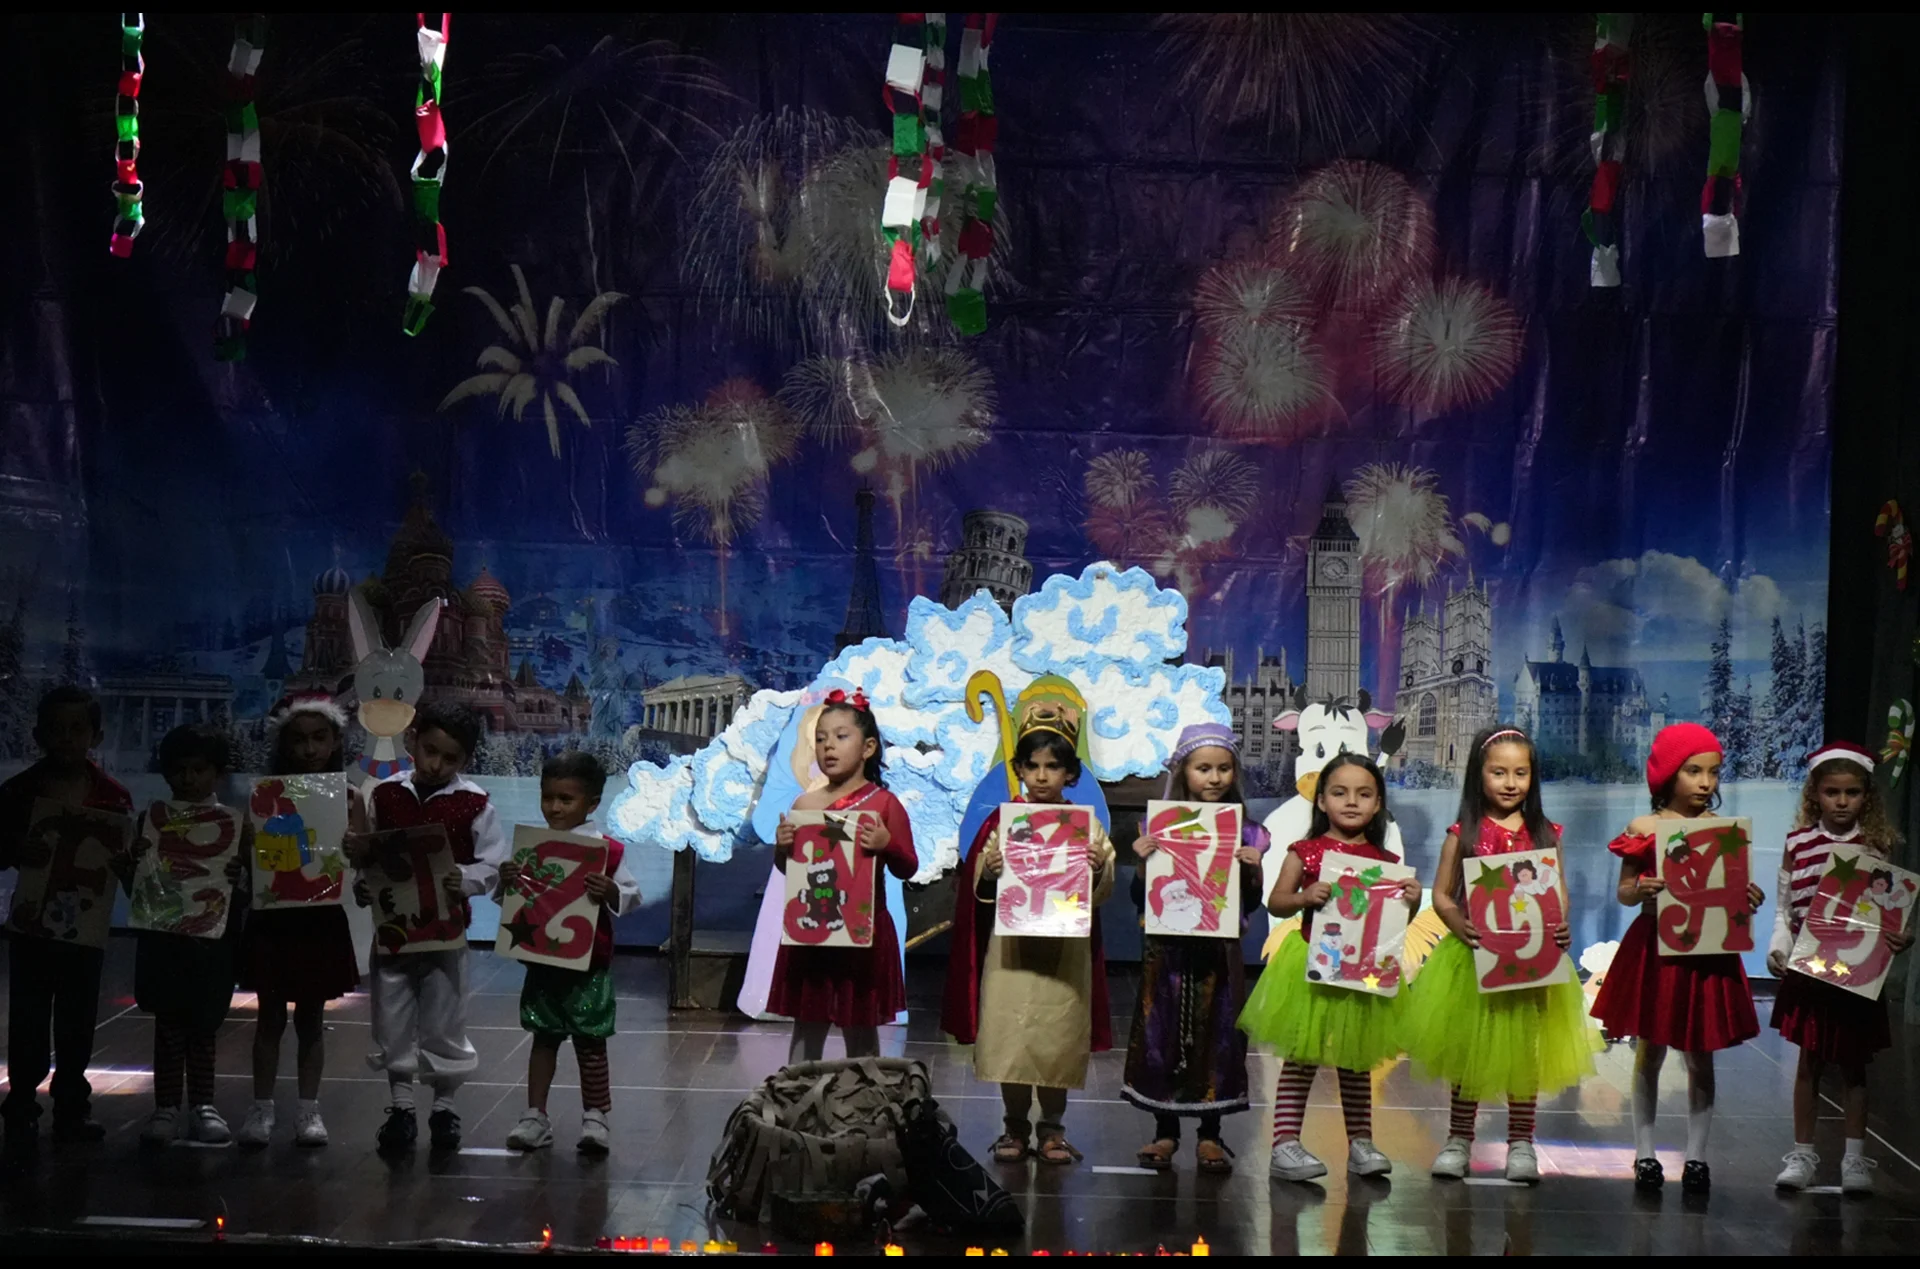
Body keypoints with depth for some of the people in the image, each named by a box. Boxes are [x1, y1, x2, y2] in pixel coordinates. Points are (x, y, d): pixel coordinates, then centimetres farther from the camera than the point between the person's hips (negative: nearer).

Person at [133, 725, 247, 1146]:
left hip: (212, 939, 0)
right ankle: (166, 1108, 10)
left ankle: (203, 1106, 18)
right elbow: (134, 882, 5)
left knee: (203, 1025, 8)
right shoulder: (154, 818, 4)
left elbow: (246, 890, 2)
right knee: (168, 1024, 4)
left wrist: (238, 879, -18)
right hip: (163, 937, 0)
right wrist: (135, 861, -15)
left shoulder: (232, 823, 2)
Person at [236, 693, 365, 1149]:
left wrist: (349, 841, -23)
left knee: (311, 1018, 10)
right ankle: (262, 1107, 15)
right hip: (273, 919, 0)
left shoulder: (349, 798, -1)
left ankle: (308, 1108, 18)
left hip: (323, 921, 0)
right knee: (270, 1017, 8)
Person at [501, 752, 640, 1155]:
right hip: (542, 959, 4)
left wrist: (610, 892, -28)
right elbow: (506, 897, 7)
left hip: (589, 964, -4)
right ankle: (535, 1117, 21)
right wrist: (505, 881, -14)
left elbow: (631, 897, -9)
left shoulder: (607, 851, -9)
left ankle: (595, 1117, 15)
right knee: (544, 1036, 14)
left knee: (590, 1041, 5)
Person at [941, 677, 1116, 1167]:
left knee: (1058, 1037, 4)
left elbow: (1101, 894, 1)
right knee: (1009, 1034, 1)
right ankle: (1015, 1126, 16)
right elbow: (981, 893, 4)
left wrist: (1098, 869, -19)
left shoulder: (1086, 822, 3)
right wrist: (989, 872, -17)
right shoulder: (1003, 821, 4)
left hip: (1065, 948, 0)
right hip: (1011, 944, 0)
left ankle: (1053, 1127, 19)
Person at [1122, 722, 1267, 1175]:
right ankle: (1165, 1133, 19)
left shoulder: (1246, 833, 1)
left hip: (1219, 952, 0)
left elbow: (1251, 904, 4)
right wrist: (1142, 862, -16)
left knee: (1216, 1036, 6)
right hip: (1168, 950, 0)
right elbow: (1141, 900, 1)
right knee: (1163, 1035, 6)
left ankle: (1209, 1135, 18)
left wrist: (1254, 869, -13)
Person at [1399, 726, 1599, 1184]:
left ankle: (1521, 1142, 18)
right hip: (1473, 959, -1)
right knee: (1468, 1048, 7)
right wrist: (1459, 926, -20)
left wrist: (1561, 930, -15)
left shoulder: (1545, 835, 3)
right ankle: (1458, 1138, 18)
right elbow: (1441, 894, -2)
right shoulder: (1463, 835, -2)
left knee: (1524, 1050, 8)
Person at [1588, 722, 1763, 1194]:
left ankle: (1696, 1156, 17)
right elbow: (1625, 893, -1)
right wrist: (1641, 889, -22)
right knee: (1649, 1053, 9)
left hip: (1708, 952, 1)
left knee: (1700, 1057, 8)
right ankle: (1644, 1152, 20)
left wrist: (1748, 899, -14)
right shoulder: (1644, 829, -3)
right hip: (1654, 949, -1)